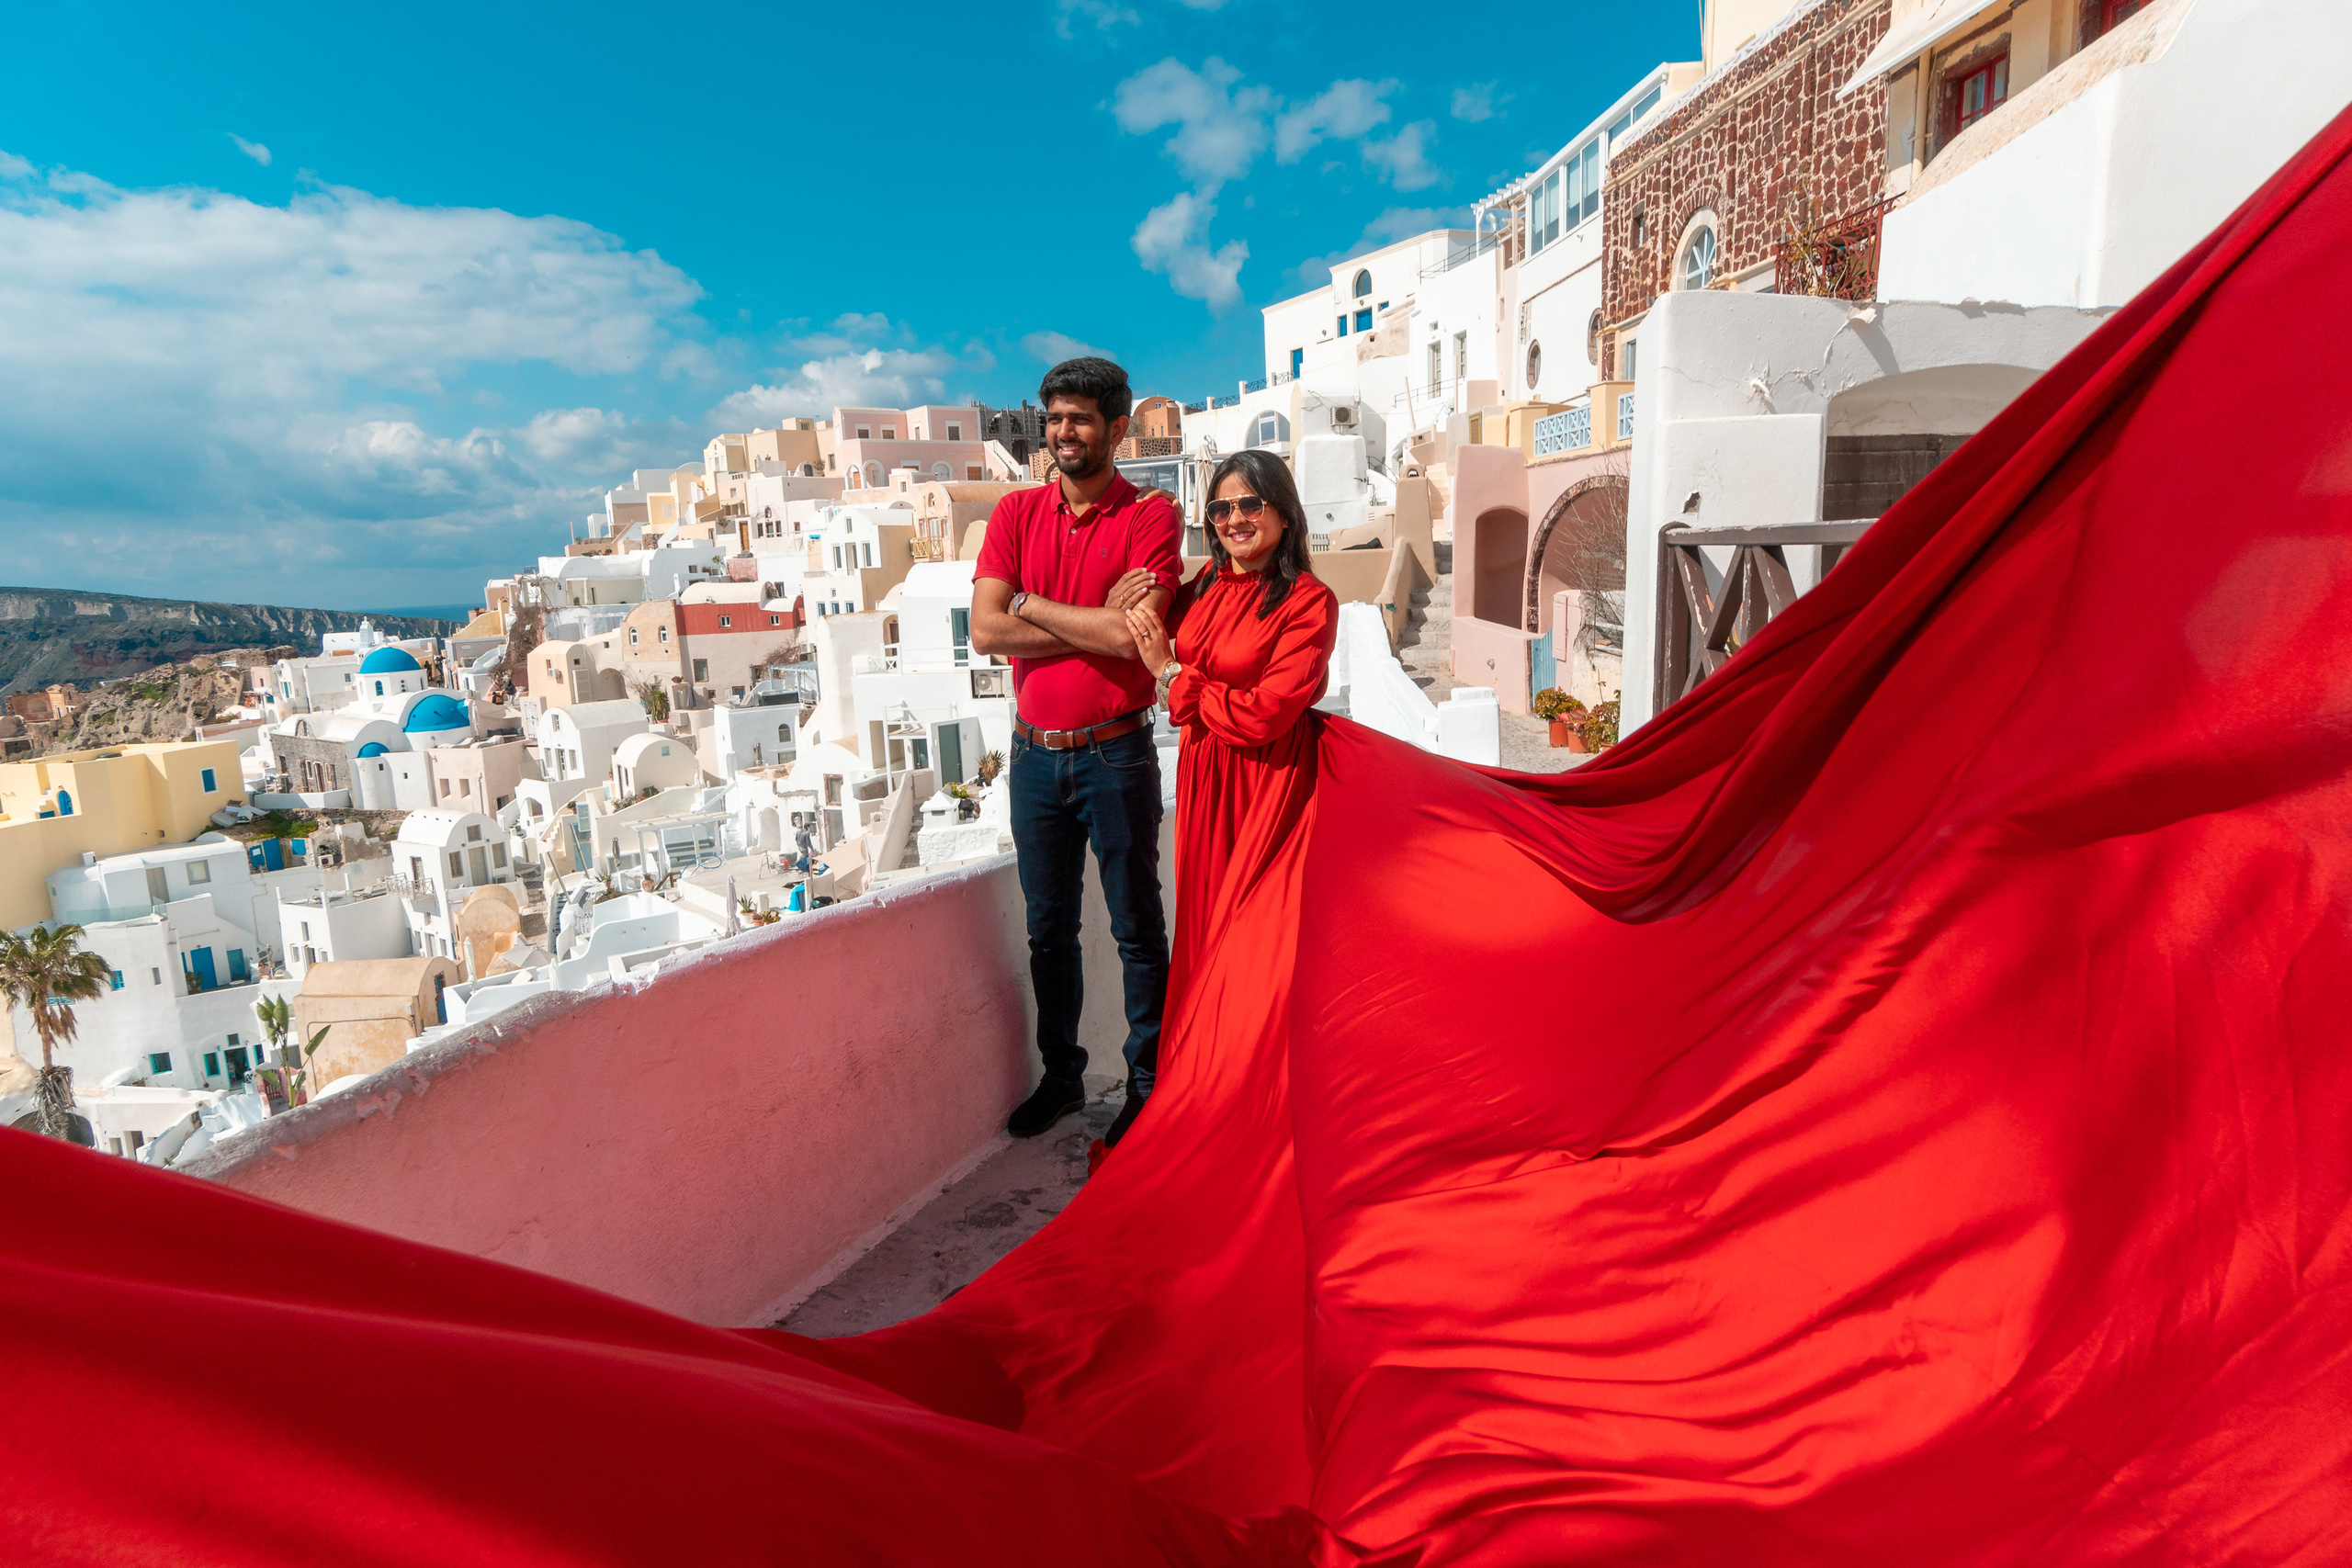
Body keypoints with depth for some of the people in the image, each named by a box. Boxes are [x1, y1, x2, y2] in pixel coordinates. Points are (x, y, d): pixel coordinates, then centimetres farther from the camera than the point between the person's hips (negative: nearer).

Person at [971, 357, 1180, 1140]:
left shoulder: (1150, 517, -5)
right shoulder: (1016, 512, 7)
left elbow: (1132, 636, -19)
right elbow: (986, 630, -6)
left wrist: (1031, 602, -9)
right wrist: (1097, 621, -12)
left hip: (1115, 752, -4)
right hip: (1035, 752, 4)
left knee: (1137, 929, 7)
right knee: (1049, 928, 14)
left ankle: (1148, 1083, 23)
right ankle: (1060, 1076, 30)